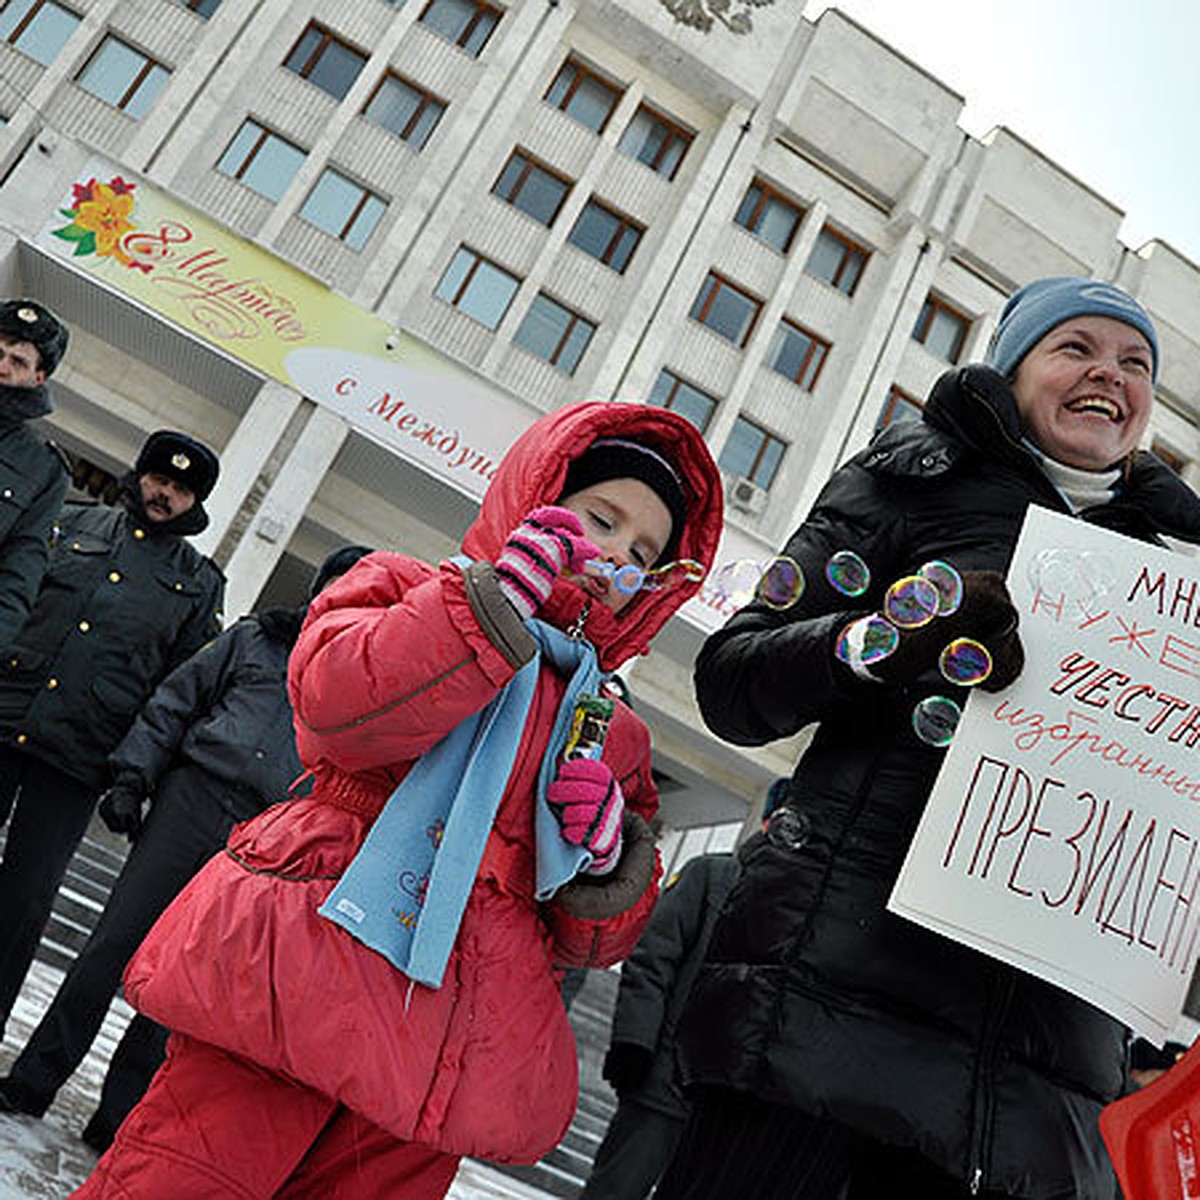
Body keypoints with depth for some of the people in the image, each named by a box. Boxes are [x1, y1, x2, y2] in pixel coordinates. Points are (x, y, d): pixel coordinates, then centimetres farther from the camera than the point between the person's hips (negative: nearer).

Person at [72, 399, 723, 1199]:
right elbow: (337, 705, -15)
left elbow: (590, 941, 18)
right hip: (309, 970, -4)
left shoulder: (612, 736, 19)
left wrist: (607, 857, -5)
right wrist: (501, 597, -17)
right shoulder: (407, 588, 8)